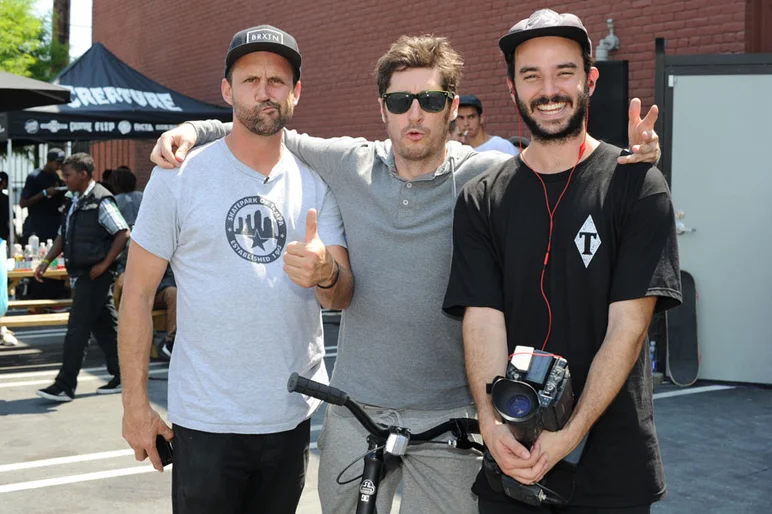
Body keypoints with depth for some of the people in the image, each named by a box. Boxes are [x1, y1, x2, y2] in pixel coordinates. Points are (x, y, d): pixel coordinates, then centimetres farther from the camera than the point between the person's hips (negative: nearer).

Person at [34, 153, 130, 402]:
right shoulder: (74, 201, 14)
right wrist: (47, 261, 9)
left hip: (94, 275, -9)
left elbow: (123, 234, -16)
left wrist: (104, 264, -16)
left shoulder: (100, 200, -13)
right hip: (79, 273, 9)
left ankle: (65, 386, -3)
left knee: (78, 329, -7)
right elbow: (63, 235, 21)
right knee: (104, 327, 12)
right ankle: (121, 377, 20)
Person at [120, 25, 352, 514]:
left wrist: (326, 275, -27)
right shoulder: (179, 176, -6)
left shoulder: (317, 182, 1)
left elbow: (344, 296, -3)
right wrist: (135, 404, -6)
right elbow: (137, 294, -3)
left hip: (294, 414, 3)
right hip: (206, 420, -3)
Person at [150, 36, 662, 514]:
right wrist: (195, 129, 2)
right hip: (354, 410, 3)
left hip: (448, 415, -2)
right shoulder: (350, 163, 1)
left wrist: (629, 156, -24)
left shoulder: (486, 175, -6)